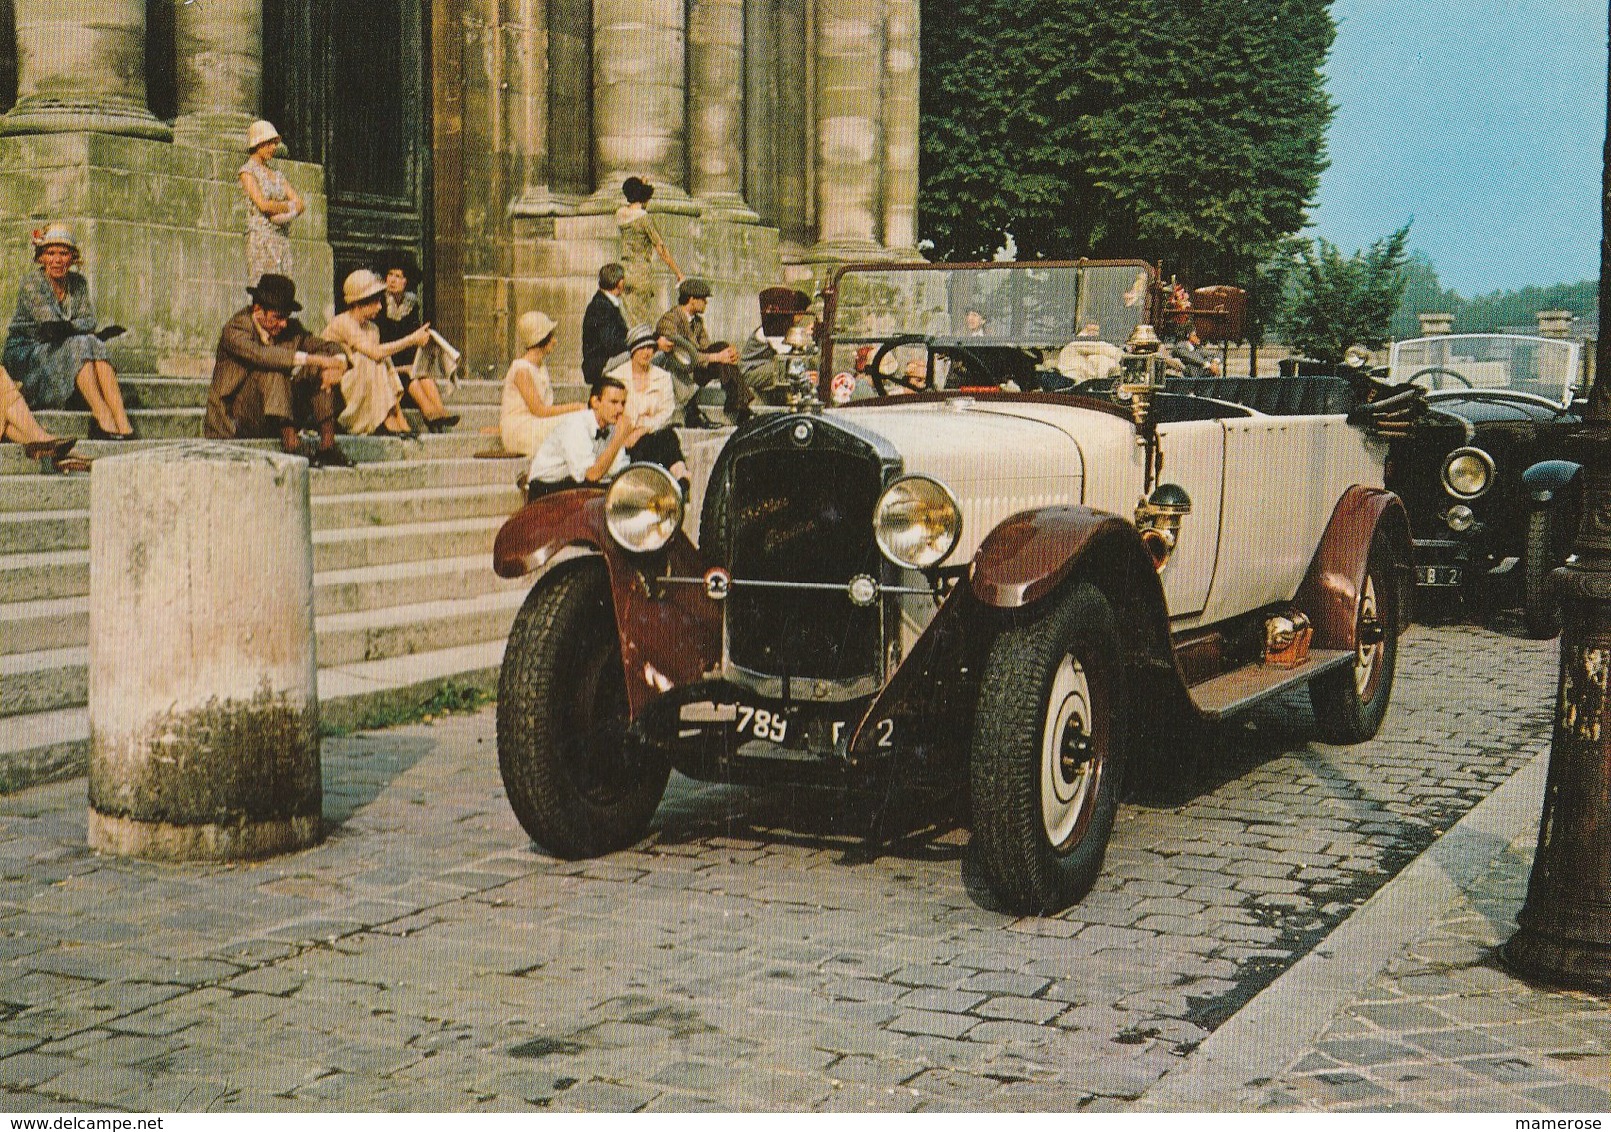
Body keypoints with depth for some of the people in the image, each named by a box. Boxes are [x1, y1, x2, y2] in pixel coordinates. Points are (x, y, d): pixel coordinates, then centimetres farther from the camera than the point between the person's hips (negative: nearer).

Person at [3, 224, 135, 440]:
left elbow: (89, 321, -5)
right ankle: (101, 416, -39)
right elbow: (51, 327, -22)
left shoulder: (78, 282, 5)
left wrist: (66, 328, -20)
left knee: (97, 346, -25)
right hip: (25, 355, -5)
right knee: (81, 344, -29)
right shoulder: (32, 283, -12)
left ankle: (122, 421, -40)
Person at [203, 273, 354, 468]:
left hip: (277, 419, 6)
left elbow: (330, 348, 6)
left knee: (320, 372, -9)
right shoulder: (235, 328, -12)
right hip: (235, 421, -6)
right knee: (275, 369, -29)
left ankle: (327, 446, -21)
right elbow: (260, 355, -31)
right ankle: (289, 441, -38)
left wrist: (337, 363, -20)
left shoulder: (290, 329, 7)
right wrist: (312, 359, -35)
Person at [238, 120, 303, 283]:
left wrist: (287, 214, -9)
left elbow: (299, 204, 11)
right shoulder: (248, 171, 0)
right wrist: (289, 206, 1)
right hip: (260, 237, -6)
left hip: (283, 238, 6)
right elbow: (262, 204, -12)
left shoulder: (277, 175, 19)